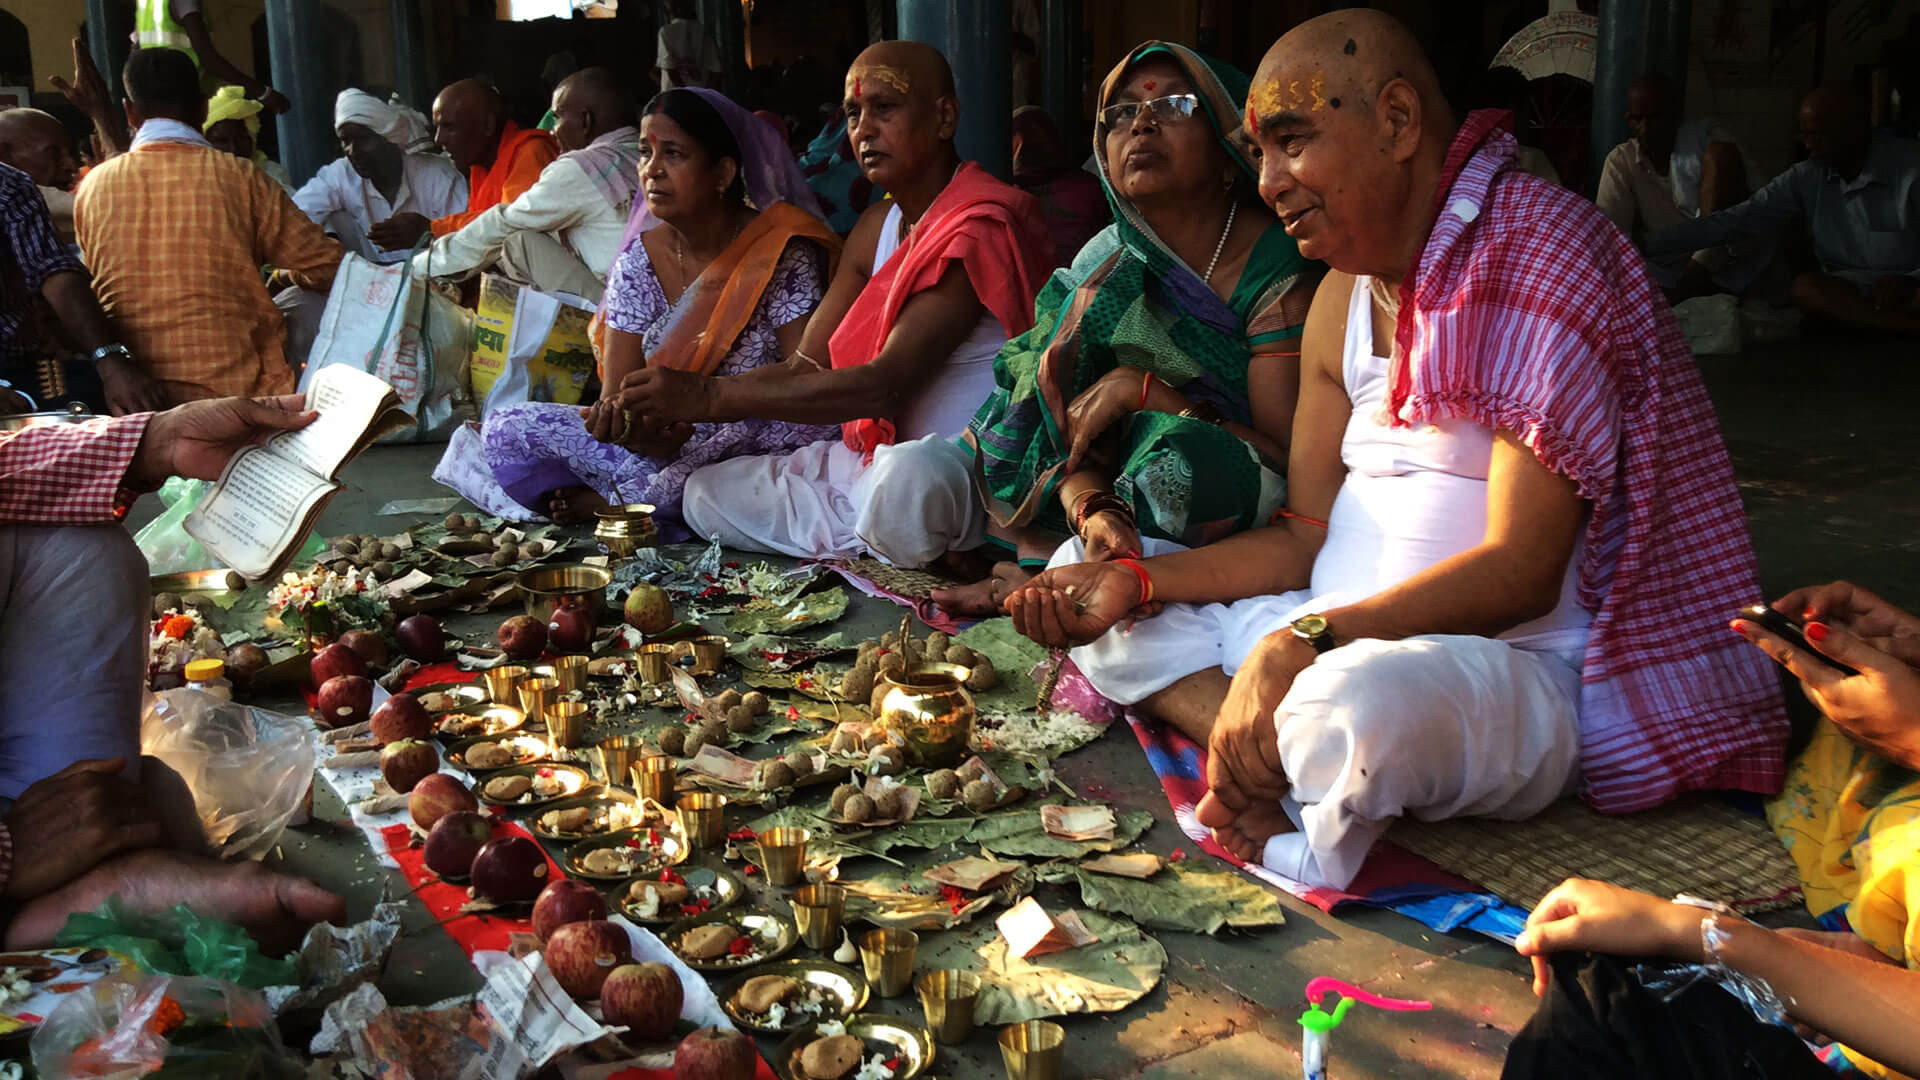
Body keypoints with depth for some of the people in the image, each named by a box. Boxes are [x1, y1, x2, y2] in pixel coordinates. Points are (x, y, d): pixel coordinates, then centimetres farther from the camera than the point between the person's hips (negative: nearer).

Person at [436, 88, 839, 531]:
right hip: (665, 449, 2)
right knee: (507, 428, -10)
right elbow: (620, 391, -5)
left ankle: (612, 500, -17)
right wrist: (651, 432, -31)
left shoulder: (783, 253, -11)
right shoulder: (639, 261, 1)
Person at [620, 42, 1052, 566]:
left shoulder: (979, 228, -17)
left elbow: (888, 383, -27)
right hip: (875, 459, 9)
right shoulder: (877, 228, 13)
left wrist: (710, 396, -29)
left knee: (902, 485, -42)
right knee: (706, 494, 1)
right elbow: (804, 368, 8)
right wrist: (674, 404, -9)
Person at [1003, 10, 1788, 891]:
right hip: (1336, 645, 9)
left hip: (1521, 672, -9)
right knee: (1091, 581, 6)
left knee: (1359, 700, -42)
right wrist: (1135, 582, -3)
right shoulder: (1343, 297, 13)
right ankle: (1287, 767, -18)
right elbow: (1307, 537, 12)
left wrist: (1303, 641, -31)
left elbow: (1521, 573, -21)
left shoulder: (1537, 255, -13)